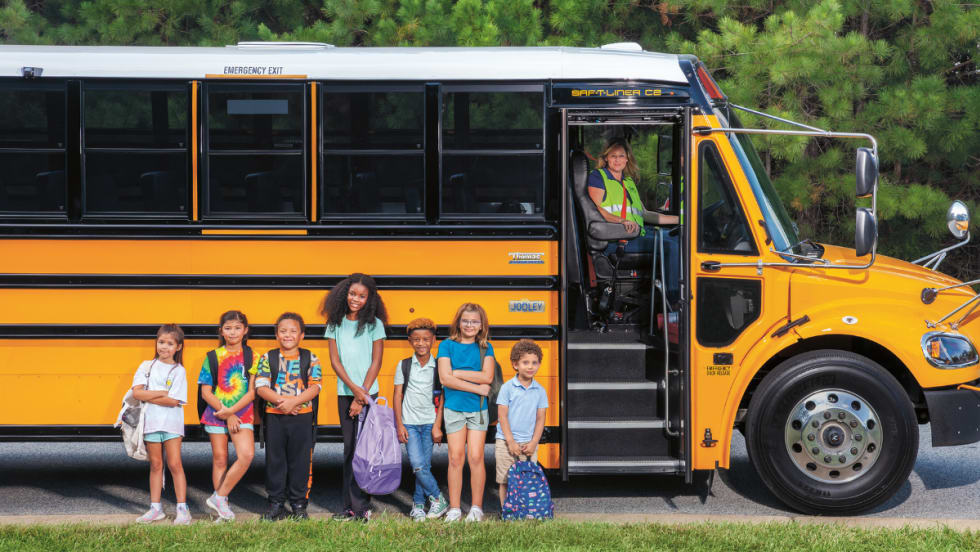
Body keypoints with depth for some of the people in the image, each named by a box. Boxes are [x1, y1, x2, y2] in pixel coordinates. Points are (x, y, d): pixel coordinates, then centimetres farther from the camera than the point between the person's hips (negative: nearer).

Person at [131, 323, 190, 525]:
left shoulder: (179, 371, -2)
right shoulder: (147, 366, 6)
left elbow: (174, 401, -13)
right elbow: (136, 392, -6)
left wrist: (148, 396, -10)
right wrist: (161, 393, -13)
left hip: (171, 423, -3)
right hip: (151, 422, 3)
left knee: (175, 464, -5)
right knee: (156, 465, 9)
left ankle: (182, 508, -1)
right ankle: (155, 508, 16)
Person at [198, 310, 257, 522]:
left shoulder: (251, 359, 2)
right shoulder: (213, 357, 2)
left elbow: (252, 393, -3)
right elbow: (206, 393, -1)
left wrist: (231, 411, -15)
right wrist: (226, 415, -10)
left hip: (242, 414, 0)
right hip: (216, 413, 0)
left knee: (247, 454, -18)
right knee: (219, 459, 4)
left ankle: (218, 497, -6)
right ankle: (222, 506, 14)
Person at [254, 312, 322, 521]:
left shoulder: (311, 359, 2)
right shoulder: (267, 358, 3)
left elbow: (314, 387, -6)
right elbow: (261, 387, -5)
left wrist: (294, 401, -19)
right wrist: (280, 400, -19)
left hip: (302, 417, -1)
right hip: (274, 417, 1)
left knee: (301, 461, 4)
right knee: (275, 460, 5)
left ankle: (299, 504, 14)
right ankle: (276, 504, 15)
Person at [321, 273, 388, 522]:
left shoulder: (374, 324, -2)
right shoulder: (335, 324, 6)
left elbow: (376, 362, -3)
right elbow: (335, 360, 2)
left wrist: (362, 395, -9)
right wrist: (353, 388, -9)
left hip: (368, 392, -3)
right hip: (344, 393, 3)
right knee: (349, 449, 7)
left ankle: (362, 507, -4)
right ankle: (350, 507, 11)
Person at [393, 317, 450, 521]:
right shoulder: (404, 365, 2)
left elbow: (442, 398, 2)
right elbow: (398, 395, 3)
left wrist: (437, 426, -4)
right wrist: (399, 425, -2)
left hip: (429, 423, 0)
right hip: (409, 423, 0)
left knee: (424, 465, 2)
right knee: (417, 464, -11)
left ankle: (418, 505, 16)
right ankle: (438, 498, 5)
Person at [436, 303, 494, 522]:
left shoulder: (485, 348, 5)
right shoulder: (447, 346, 1)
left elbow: (487, 376, -9)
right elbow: (445, 378, -10)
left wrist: (457, 373, -12)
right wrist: (477, 388, -12)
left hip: (478, 408, 1)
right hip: (454, 408, -1)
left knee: (476, 457, -2)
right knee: (456, 458, 0)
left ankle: (476, 508, 7)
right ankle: (454, 508, 7)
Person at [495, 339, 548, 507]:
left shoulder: (540, 391, 5)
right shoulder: (507, 388, -4)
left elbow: (540, 419, 5)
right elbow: (502, 416, -6)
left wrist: (534, 443, -5)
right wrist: (511, 442, -11)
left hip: (529, 444, 2)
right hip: (506, 442, -2)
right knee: (505, 482, 1)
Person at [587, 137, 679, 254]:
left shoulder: (629, 182, 30)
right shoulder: (597, 176, 9)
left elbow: (644, 214, 33)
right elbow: (595, 209, -7)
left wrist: (679, 219, 30)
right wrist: (622, 221, -23)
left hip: (636, 234, 7)